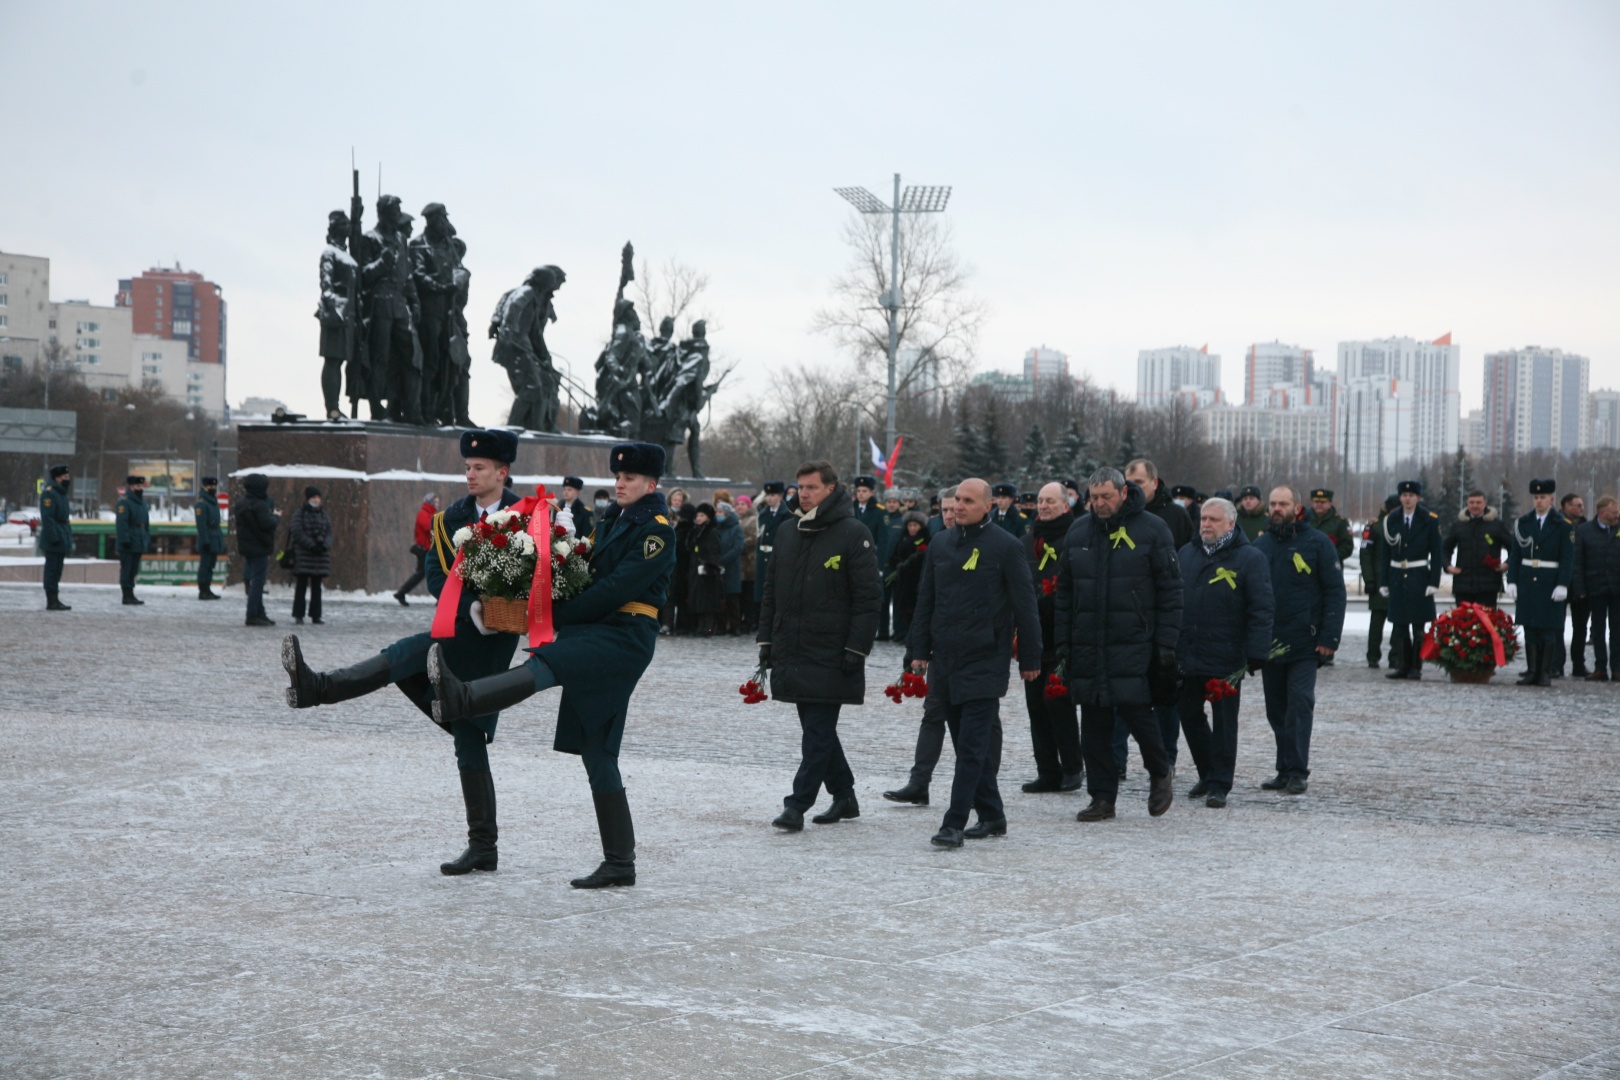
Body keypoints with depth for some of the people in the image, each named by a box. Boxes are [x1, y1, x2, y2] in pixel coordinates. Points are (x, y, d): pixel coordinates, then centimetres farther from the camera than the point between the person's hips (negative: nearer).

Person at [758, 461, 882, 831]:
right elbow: (772, 590, 19)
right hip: (793, 654, 7)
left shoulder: (853, 535, -7)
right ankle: (844, 797, 25)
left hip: (831, 657, -7)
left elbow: (868, 597, -11)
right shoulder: (788, 535, 13)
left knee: (818, 731, -6)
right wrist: (766, 639, 13)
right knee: (817, 729, 13)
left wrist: (856, 648, -15)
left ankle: (798, 804, -6)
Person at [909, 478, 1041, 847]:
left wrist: (1029, 659, -2)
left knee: (972, 747, -8)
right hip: (946, 662, 6)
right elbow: (925, 600, 15)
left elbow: (1024, 606, -3)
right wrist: (920, 649, 10)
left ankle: (954, 824, -10)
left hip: (985, 663, -6)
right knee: (966, 744, 11)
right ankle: (991, 816, 21)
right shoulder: (940, 544, 11)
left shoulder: (1006, 547, -5)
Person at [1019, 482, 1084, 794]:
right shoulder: (1027, 542, 14)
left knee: (1057, 699, -7)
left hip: (1064, 637, -7)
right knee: (1036, 703, 7)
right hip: (1033, 637, 7)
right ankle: (1047, 772, 13)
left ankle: (1072, 767, 6)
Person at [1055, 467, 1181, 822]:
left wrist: (1166, 643, -8)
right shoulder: (1079, 532, 11)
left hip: (1134, 645, -4)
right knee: (1094, 725, 4)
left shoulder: (1152, 530, -1)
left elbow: (1170, 589, -2)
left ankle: (1160, 773, 18)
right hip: (1087, 644, 4)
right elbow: (1064, 590, 15)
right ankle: (1102, 797, 12)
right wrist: (1063, 641, 9)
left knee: (1137, 712, -9)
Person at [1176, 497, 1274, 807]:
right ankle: (1207, 774, 30)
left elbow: (1262, 610, -10)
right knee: (1189, 715, 13)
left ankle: (1219, 785, 11)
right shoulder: (1186, 554, 11)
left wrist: (1256, 654, -16)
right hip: (1186, 656, 5)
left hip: (1226, 660, -5)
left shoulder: (1250, 558, -6)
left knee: (1223, 722, 2)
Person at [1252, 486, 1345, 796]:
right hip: (1269, 643, 5)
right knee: (1277, 709, 8)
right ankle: (1285, 770, 15)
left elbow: (1335, 592, -4)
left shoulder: (1317, 543, -1)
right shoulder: (1260, 546, 11)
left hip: (1304, 643, -5)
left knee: (1300, 705, -10)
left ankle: (1297, 771, -8)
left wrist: (1329, 637, -12)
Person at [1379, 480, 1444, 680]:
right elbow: (1385, 553, 8)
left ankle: (1417, 667, 6)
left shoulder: (1430, 519, -2)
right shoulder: (1391, 519, 6)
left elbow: (1436, 553, -2)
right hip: (1397, 578, 3)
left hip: (1419, 577, -3)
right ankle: (1405, 665, 14)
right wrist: (1383, 581, 4)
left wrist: (1434, 582, -9)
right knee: (1400, 625, 6)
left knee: (1418, 625, 0)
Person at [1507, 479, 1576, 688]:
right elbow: (1515, 555, 8)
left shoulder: (1562, 525, -2)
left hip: (1551, 584, -3)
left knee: (1549, 629, -1)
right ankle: (1531, 672, 12)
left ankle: (1546, 673, 3)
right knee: (1530, 629, 6)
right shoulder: (1523, 523, 8)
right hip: (1527, 583, 3)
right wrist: (1512, 582, 1)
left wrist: (1562, 585, -13)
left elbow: (1568, 558, -5)